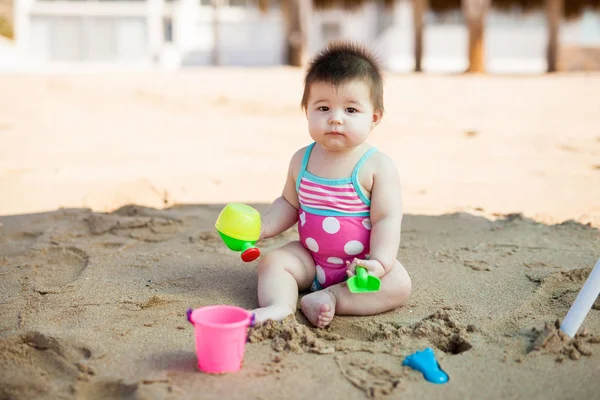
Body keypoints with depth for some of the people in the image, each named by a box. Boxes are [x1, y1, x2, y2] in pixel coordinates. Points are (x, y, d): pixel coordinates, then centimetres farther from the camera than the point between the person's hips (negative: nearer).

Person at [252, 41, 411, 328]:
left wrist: (379, 262, -31)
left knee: (399, 284, -26)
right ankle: (279, 306, -34)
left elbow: (387, 218, -18)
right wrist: (264, 226, -3)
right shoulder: (302, 160, 0)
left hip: (360, 261, -4)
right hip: (310, 257, 4)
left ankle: (330, 297, -30)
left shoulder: (377, 166, -14)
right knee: (272, 261, -14)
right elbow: (289, 204, 14)